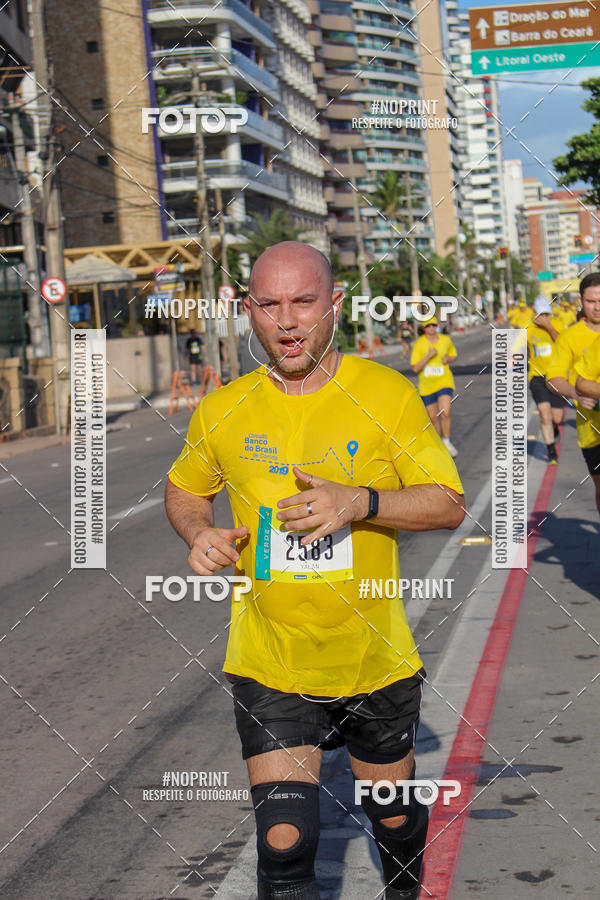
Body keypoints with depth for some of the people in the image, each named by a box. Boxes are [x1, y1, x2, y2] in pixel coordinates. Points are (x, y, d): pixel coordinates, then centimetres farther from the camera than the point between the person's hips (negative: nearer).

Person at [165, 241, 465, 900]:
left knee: (394, 816, 20)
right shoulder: (221, 412, -3)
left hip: (377, 663, 1)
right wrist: (200, 533, -8)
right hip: (269, 667, 0)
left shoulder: (387, 395, -8)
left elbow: (449, 504, -7)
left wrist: (359, 502, -24)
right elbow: (183, 490, 15)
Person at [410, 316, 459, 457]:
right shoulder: (419, 343, -8)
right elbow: (415, 368, -12)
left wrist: (448, 359, -5)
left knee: (445, 413, -19)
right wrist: (429, 356, -23)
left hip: (444, 382, 0)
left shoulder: (446, 340, 0)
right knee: (433, 418, 7)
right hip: (426, 386, 0)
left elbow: (454, 355, 18)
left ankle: (447, 441, 2)